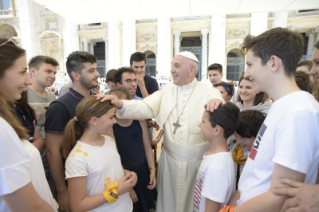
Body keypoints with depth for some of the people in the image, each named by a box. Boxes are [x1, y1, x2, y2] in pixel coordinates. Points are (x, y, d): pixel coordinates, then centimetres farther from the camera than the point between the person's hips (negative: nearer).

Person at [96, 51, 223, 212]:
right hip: (170, 157, 2)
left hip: (197, 159, -2)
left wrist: (218, 103, -40)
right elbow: (145, 108, -11)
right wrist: (120, 104, -29)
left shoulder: (208, 92, -8)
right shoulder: (166, 90, 0)